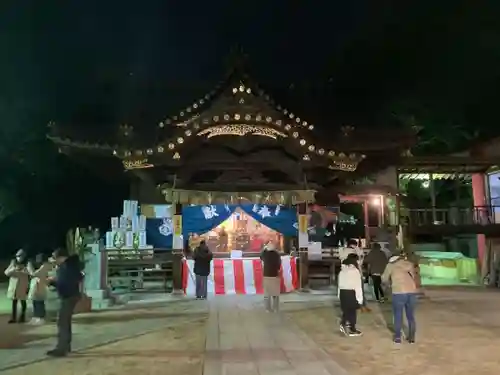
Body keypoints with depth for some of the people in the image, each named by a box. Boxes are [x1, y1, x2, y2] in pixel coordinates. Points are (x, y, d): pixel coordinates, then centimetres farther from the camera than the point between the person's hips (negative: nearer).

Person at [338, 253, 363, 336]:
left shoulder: (342, 271, 9)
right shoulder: (355, 271, -12)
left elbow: (340, 284, 11)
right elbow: (358, 286, -13)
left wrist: (340, 295, 16)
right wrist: (360, 298, -9)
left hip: (343, 292, 6)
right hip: (352, 293, -6)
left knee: (346, 310, 18)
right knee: (352, 311, 6)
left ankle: (343, 324, 6)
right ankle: (352, 330, 14)